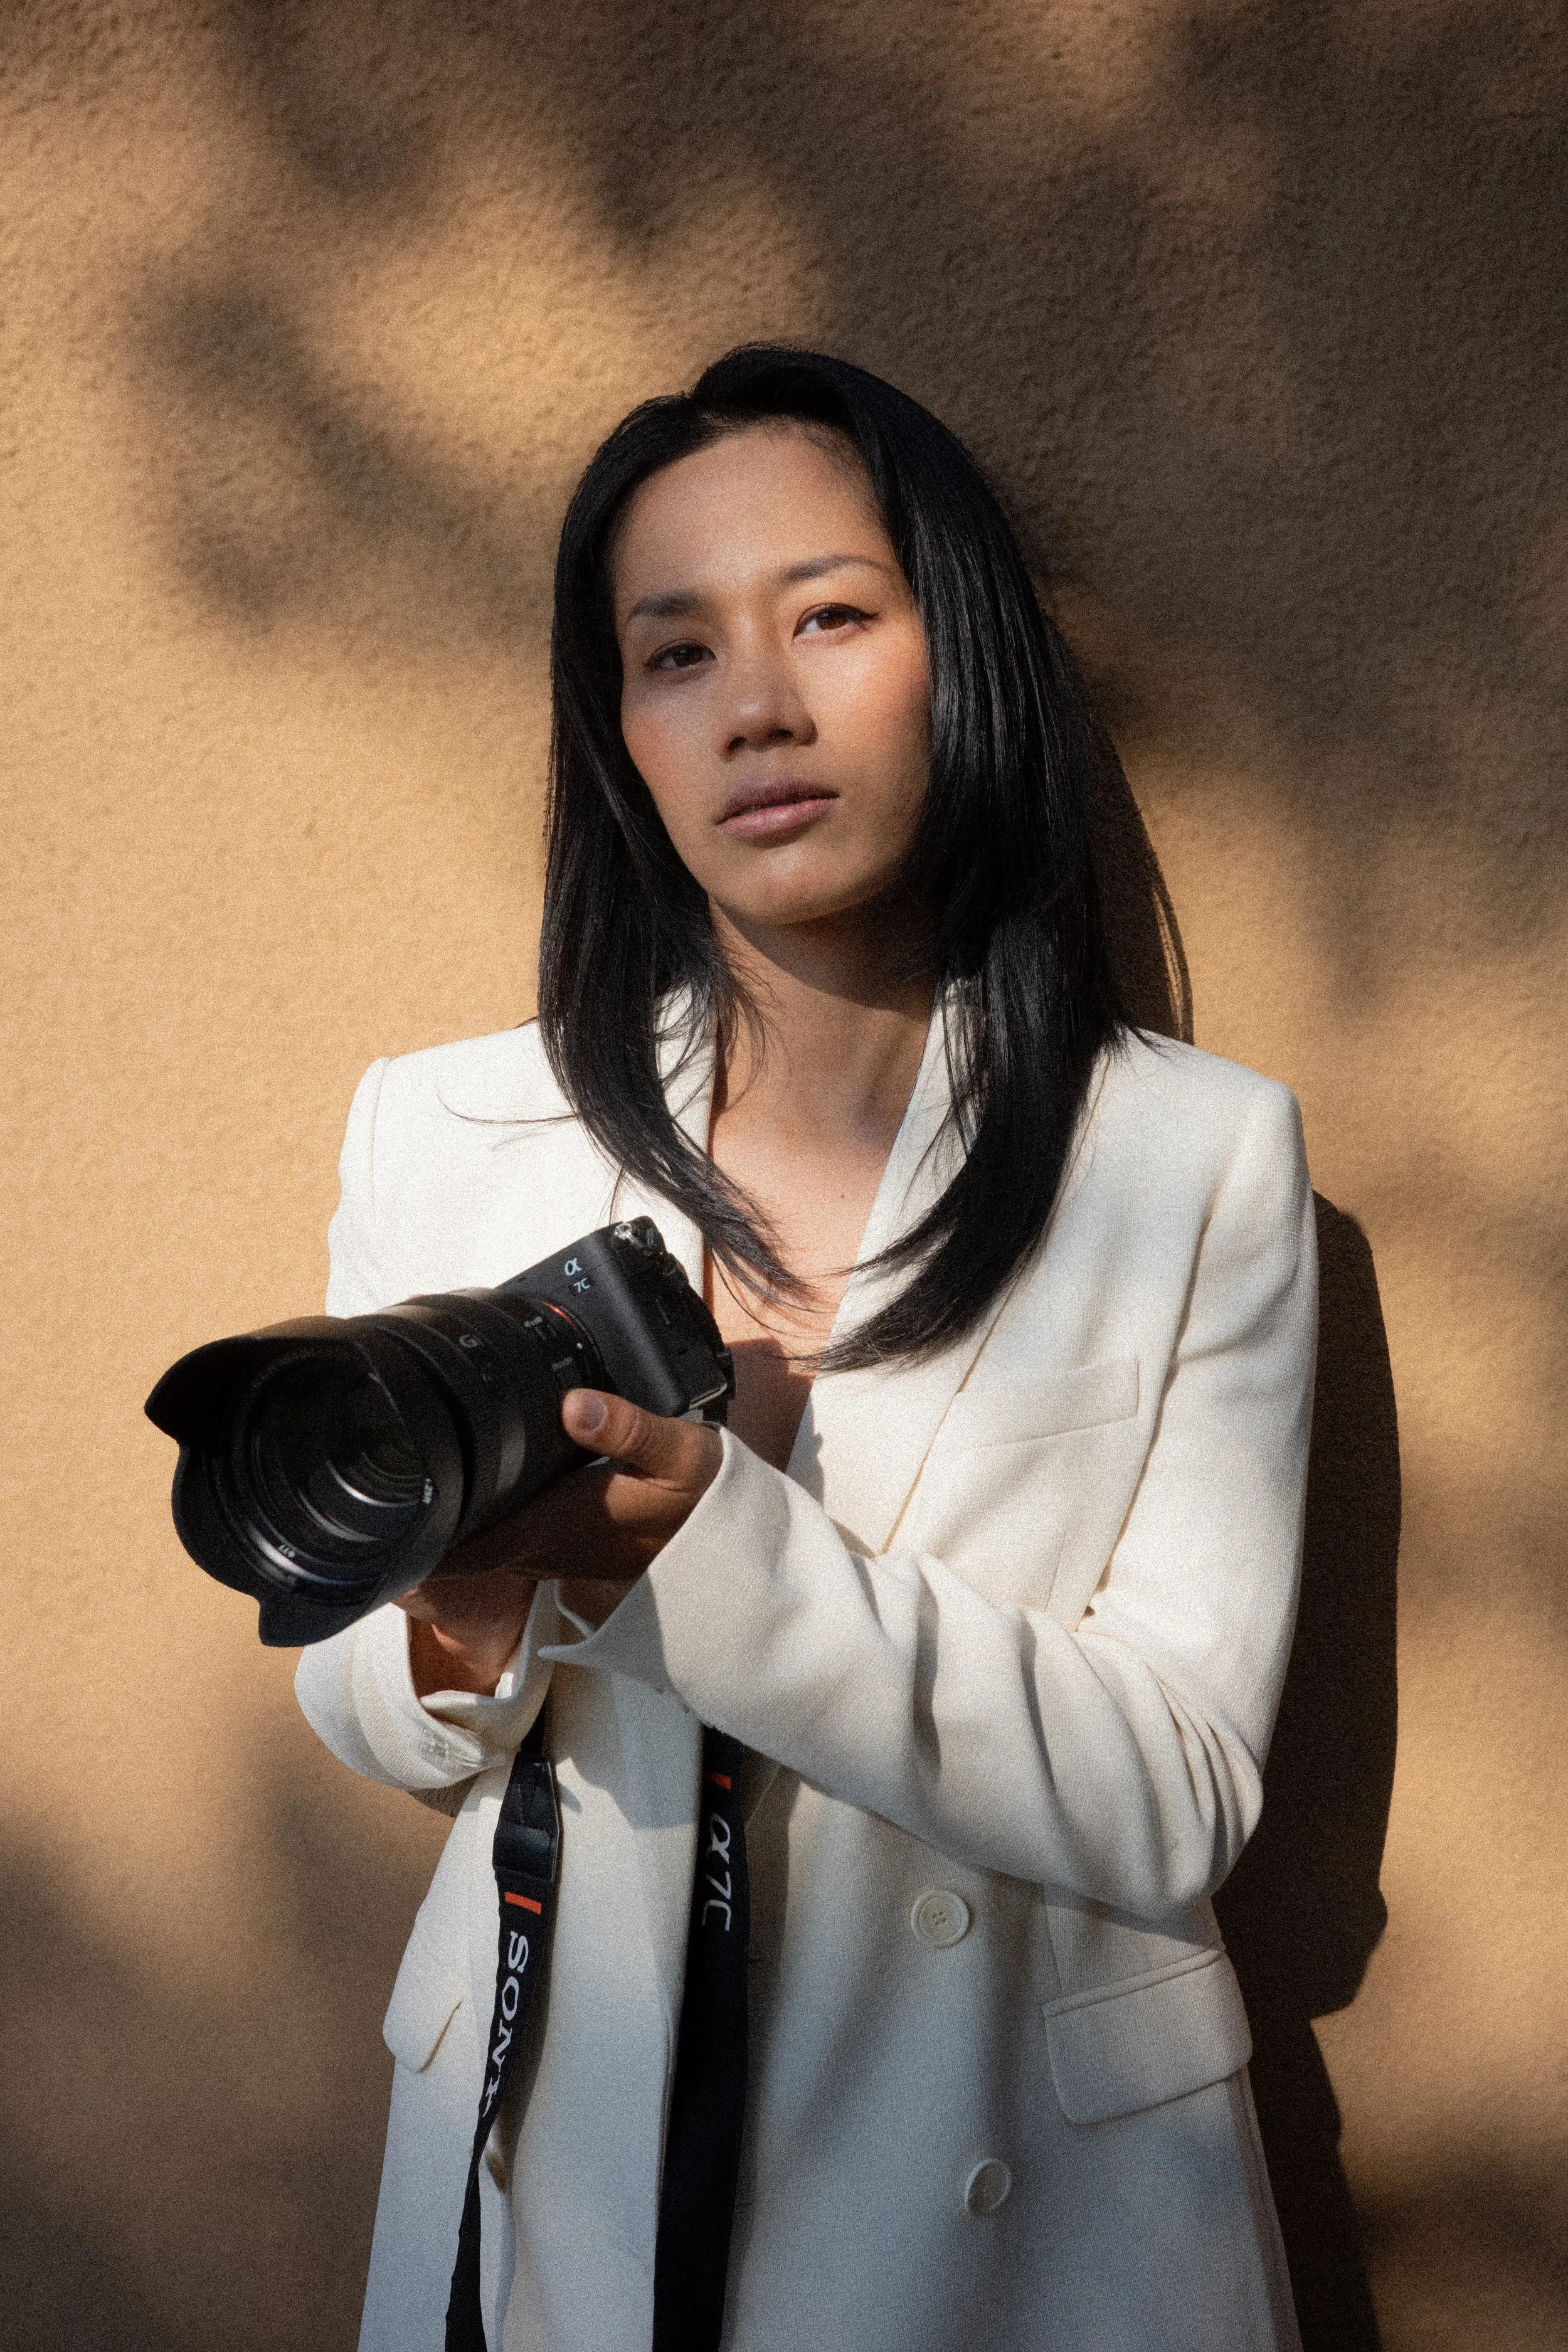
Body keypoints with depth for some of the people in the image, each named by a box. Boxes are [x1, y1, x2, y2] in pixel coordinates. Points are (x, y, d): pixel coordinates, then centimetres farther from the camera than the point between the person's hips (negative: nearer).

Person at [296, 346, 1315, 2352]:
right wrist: (459, 1627, -22)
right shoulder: (439, 1136, -7)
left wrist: (701, 1545, -31)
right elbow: (384, 1729, 1)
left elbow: (1178, 1802, -17)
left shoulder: (1199, 1157, -12)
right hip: (557, 2179, 2)